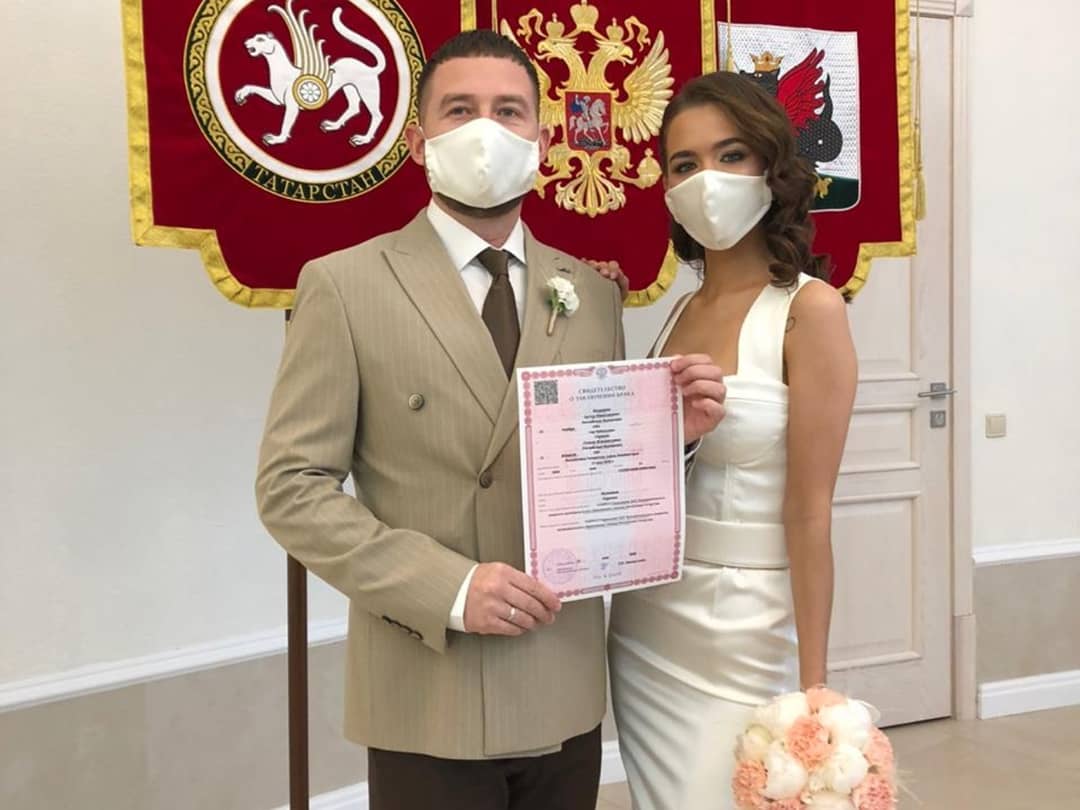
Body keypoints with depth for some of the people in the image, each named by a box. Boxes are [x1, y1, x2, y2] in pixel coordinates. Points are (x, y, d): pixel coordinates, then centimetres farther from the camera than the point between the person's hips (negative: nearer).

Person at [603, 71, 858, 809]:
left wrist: (812, 688, -13)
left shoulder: (810, 308, -12)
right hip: (643, 628, 6)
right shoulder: (681, 311, 6)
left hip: (747, 638, -6)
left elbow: (810, 513, -14)